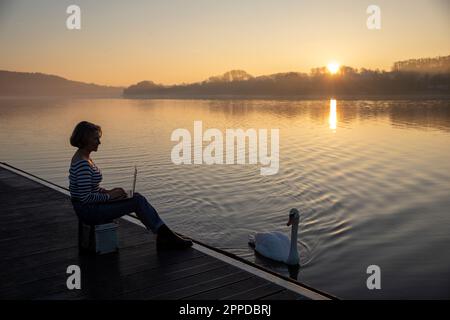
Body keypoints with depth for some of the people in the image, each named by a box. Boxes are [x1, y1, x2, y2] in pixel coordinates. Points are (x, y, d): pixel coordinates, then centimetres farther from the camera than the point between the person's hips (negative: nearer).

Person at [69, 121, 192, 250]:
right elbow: (86, 198, -25)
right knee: (137, 201, -9)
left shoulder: (84, 157, 9)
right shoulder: (82, 164, -23)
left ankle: (164, 236, 3)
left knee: (137, 197, 4)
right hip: (89, 210, -9)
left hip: (89, 206, 9)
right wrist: (109, 196, -14)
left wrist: (108, 191, 6)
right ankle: (164, 235, 4)